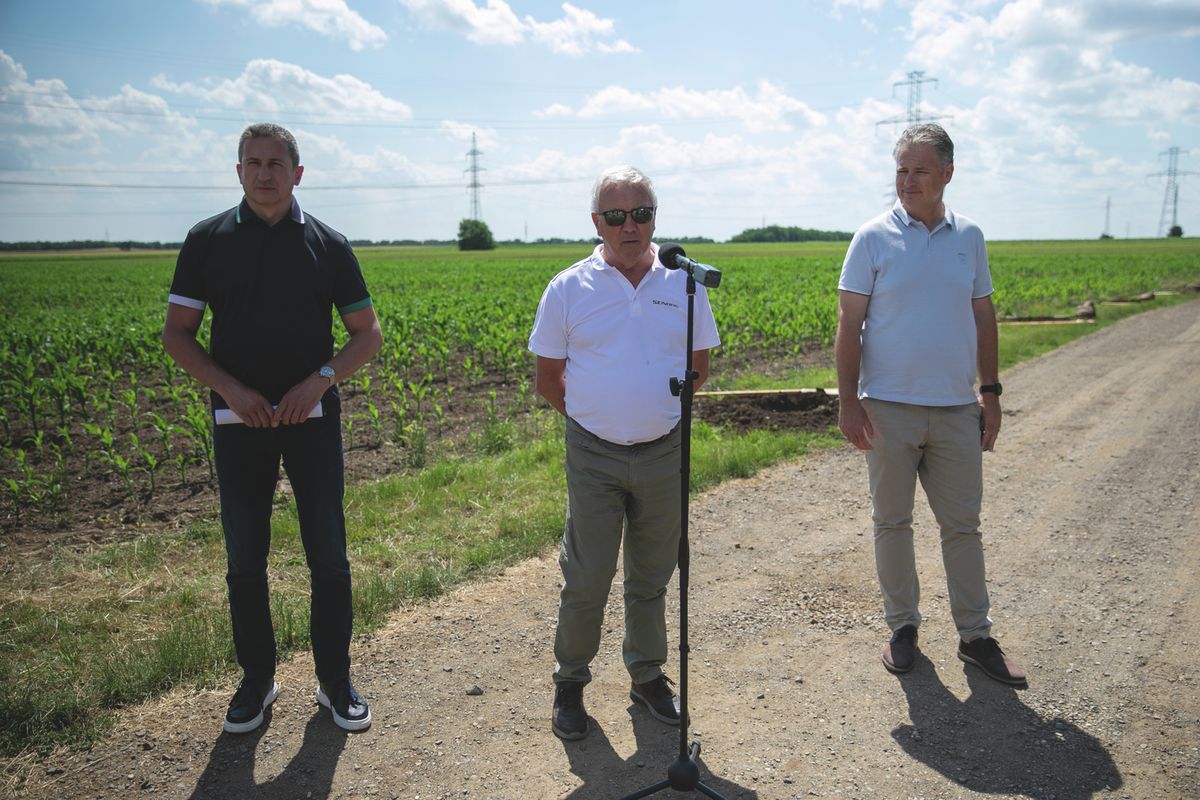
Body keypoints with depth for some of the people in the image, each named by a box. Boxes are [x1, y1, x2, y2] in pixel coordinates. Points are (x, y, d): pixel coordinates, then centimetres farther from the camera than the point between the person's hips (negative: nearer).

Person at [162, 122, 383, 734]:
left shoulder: (327, 244, 2)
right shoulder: (208, 240, 2)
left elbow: (367, 332, 4)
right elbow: (177, 331, 3)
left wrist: (321, 380, -13)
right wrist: (229, 388, -12)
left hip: (313, 417, 0)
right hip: (239, 419, 1)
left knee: (327, 556, 4)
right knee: (245, 558, 8)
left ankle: (335, 681, 18)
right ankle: (257, 679, 25)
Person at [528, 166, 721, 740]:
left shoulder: (683, 284, 4)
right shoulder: (568, 289, -2)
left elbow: (699, 365, 14)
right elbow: (547, 376, 5)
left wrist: (657, 409, 7)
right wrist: (597, 416, 3)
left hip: (663, 453, 2)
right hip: (594, 456, -2)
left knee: (652, 577, 15)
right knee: (585, 580, 3)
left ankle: (648, 676, 34)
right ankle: (570, 682, 24)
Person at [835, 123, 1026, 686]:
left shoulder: (969, 237, 8)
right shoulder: (874, 238, -3)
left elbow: (983, 318, 14)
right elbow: (849, 324, -5)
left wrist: (991, 392, 10)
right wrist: (848, 402, -10)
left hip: (957, 408, 3)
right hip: (889, 407, -2)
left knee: (963, 524, 9)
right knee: (892, 522, 8)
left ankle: (975, 635, 21)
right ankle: (902, 627, 23)